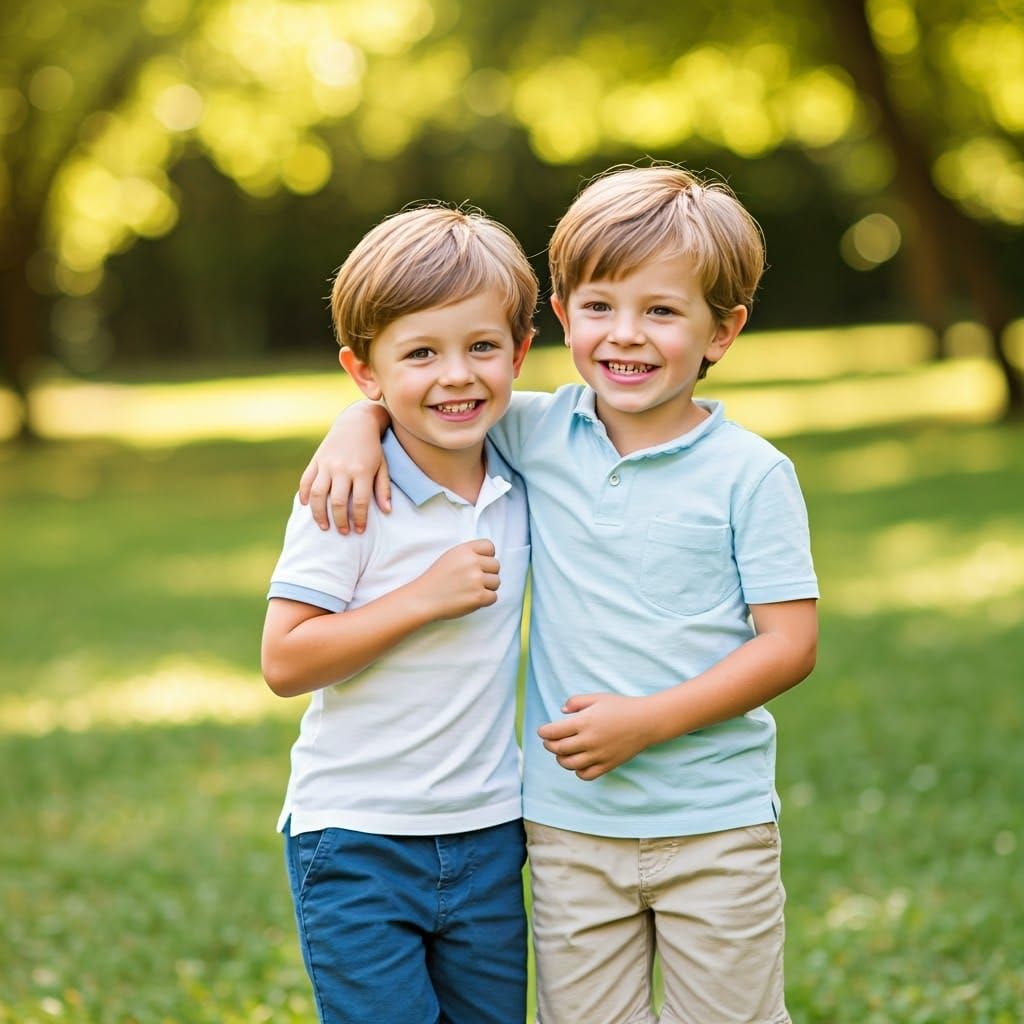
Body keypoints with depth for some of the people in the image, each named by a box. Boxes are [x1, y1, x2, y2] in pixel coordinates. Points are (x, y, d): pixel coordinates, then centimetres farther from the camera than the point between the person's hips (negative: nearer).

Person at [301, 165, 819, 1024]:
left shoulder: (749, 475, -8)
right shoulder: (539, 436, 2)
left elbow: (791, 642, -9)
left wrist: (648, 720, -17)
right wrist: (357, 427, -6)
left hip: (716, 828, -2)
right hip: (571, 825, 3)